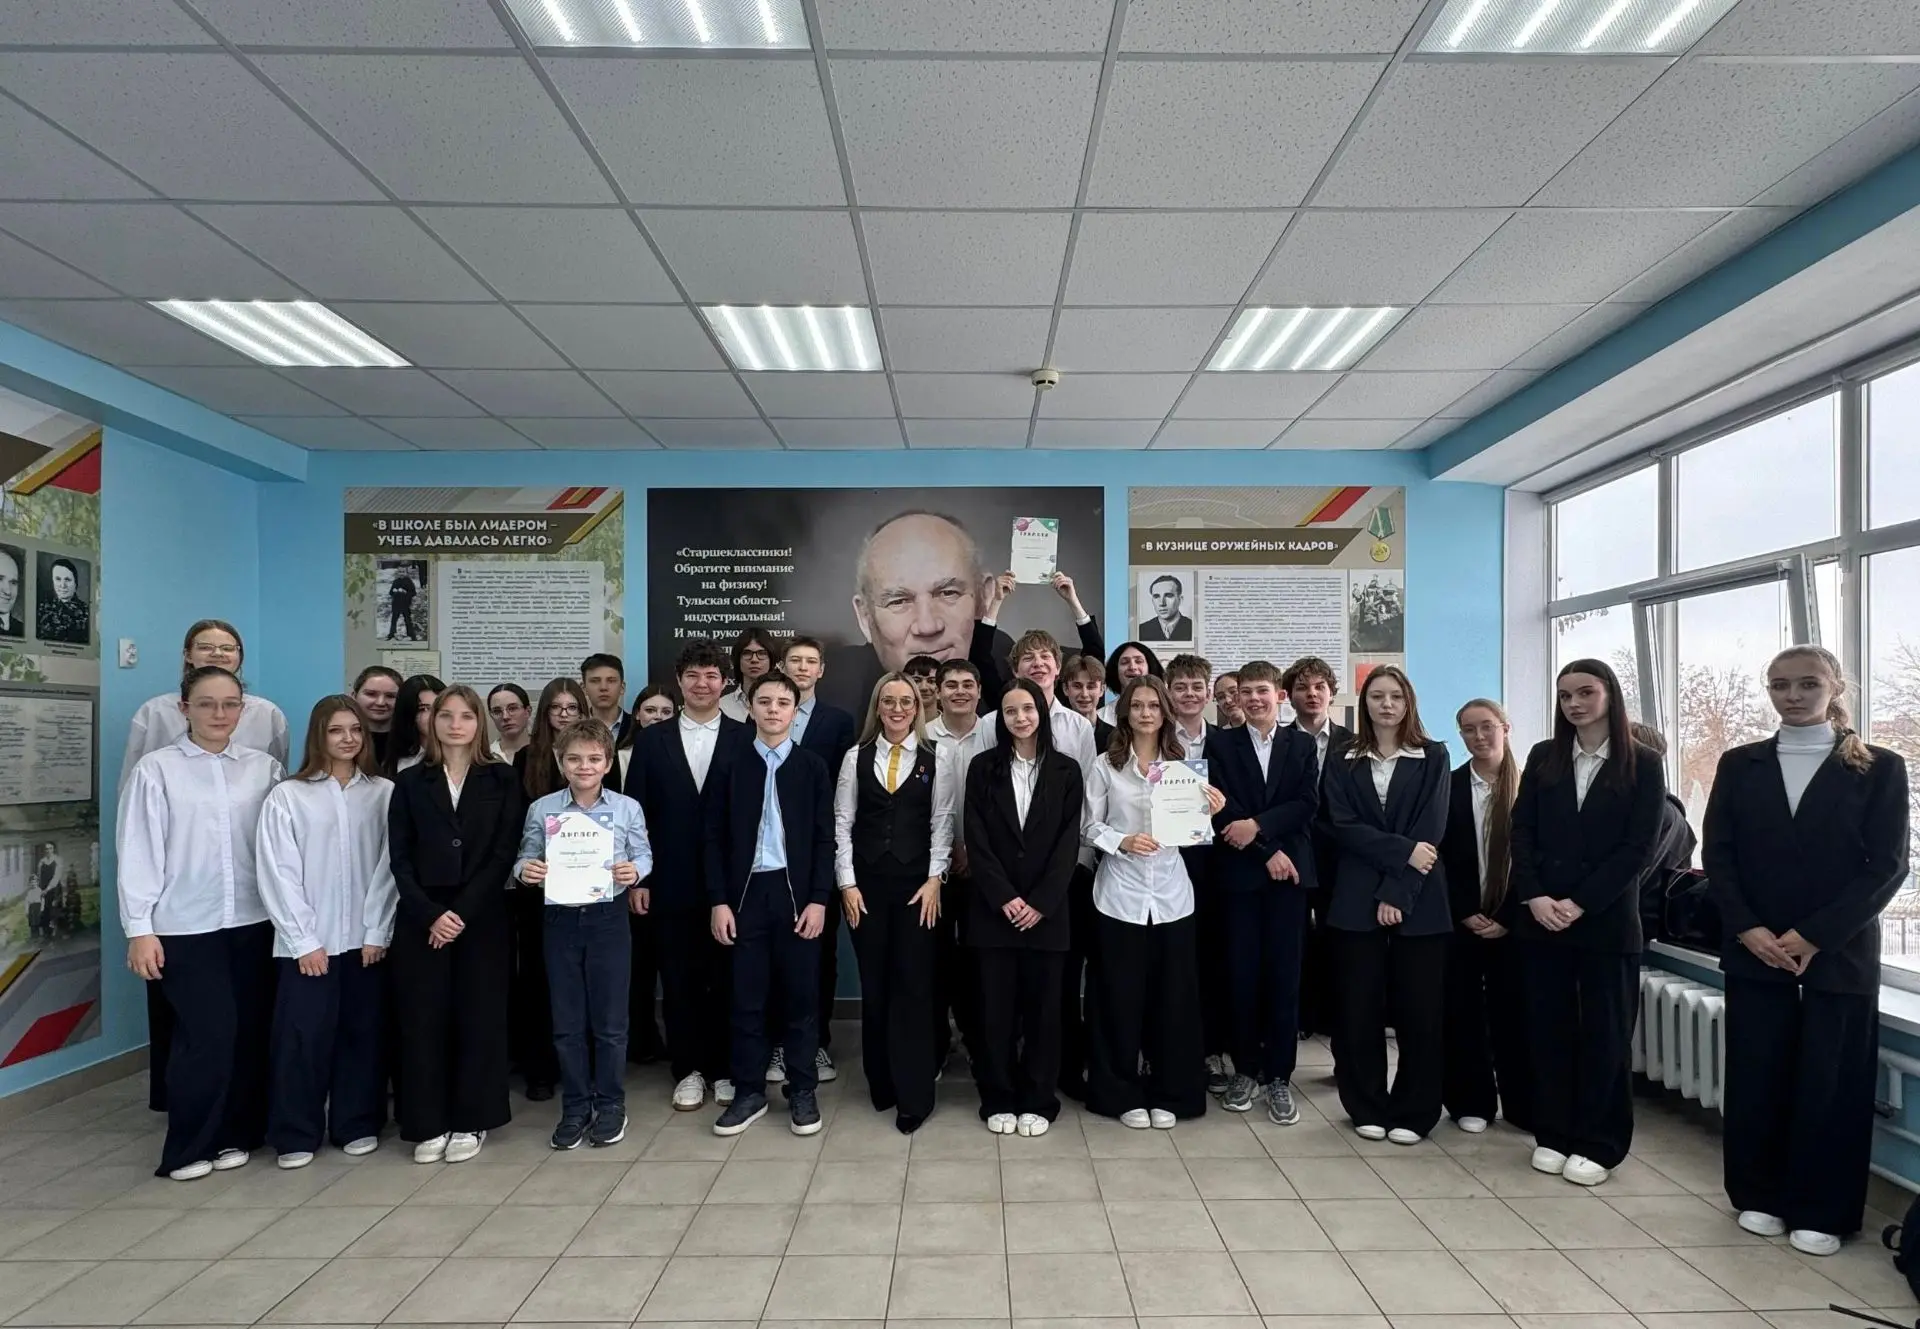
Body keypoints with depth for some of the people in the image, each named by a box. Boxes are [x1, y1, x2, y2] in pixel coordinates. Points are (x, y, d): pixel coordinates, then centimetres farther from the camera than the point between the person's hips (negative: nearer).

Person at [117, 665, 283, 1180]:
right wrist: (139, 929, -5)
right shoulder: (156, 769, -2)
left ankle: (235, 1134, 24)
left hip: (252, 921, 3)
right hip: (184, 926, -2)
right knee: (208, 1034, -4)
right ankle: (188, 1148, 15)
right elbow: (138, 853, -2)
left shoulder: (264, 768, 4)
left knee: (250, 1032, 6)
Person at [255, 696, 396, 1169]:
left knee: (363, 1033, 9)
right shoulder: (287, 796, -3)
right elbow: (278, 874, -4)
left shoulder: (384, 793, -1)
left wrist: (378, 931, -4)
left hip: (366, 939, 1)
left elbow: (389, 867, -1)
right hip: (307, 942, -1)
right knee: (302, 1038, 3)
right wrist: (304, 941, -7)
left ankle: (356, 1125, 23)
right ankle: (296, 1135, 18)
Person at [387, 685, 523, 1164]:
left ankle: (471, 1121, 14)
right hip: (421, 918, 1)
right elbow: (399, 858, 2)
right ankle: (429, 1124, 15)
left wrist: (462, 911, -12)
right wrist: (430, 913, -11)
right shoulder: (410, 782, 8)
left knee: (479, 1015, 2)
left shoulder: (502, 780, 4)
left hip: (482, 916, -1)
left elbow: (504, 853, -3)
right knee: (423, 1018, 3)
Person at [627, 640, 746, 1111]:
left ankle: (725, 1068, 23)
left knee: (727, 978, 8)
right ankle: (688, 1070, 24)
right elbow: (636, 813, 4)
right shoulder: (651, 739, 4)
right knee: (678, 979, 9)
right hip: (673, 882, 1)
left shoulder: (745, 740, 0)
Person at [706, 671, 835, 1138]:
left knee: (800, 995, 5)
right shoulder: (733, 767, 5)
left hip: (796, 893, -1)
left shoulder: (812, 767, 2)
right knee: (747, 998, 6)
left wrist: (818, 899, -8)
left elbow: (824, 838, -1)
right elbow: (715, 837, 3)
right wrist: (719, 900, -3)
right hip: (746, 893, 1)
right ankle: (749, 1091, 18)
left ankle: (803, 1091, 18)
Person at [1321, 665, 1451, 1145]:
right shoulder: (1345, 763, 8)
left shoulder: (1434, 758, 5)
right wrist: (1402, 851, -15)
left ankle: (1413, 1112, 16)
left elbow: (1431, 829, -4)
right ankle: (1367, 1107, 17)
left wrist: (1397, 892, -12)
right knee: (1360, 1007, 3)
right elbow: (1343, 826, -3)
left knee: (1419, 1009, 2)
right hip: (1357, 899, 1)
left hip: (1420, 901, -1)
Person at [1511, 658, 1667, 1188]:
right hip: (1540, 917, 3)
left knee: (1604, 1035, 6)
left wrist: (1580, 903, -14)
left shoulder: (1642, 765, -1)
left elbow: (1638, 848, -7)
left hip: (1607, 920, -2)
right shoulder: (1543, 758, 7)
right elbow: (1521, 832, 3)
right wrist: (1535, 897, -11)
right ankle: (1552, 1135, 19)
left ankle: (1598, 1145, 17)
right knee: (1547, 1029, 8)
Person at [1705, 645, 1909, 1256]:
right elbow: (1718, 854, 3)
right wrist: (1748, 930, -10)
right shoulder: (1739, 765, 5)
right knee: (1755, 1076, 7)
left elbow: (1888, 866, -6)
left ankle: (1820, 1212, 18)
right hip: (1755, 949, 2)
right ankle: (1759, 1196, 22)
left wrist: (1815, 935, -13)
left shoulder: (1879, 768, 0)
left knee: (1830, 1083, 4)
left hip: (1840, 953, -2)